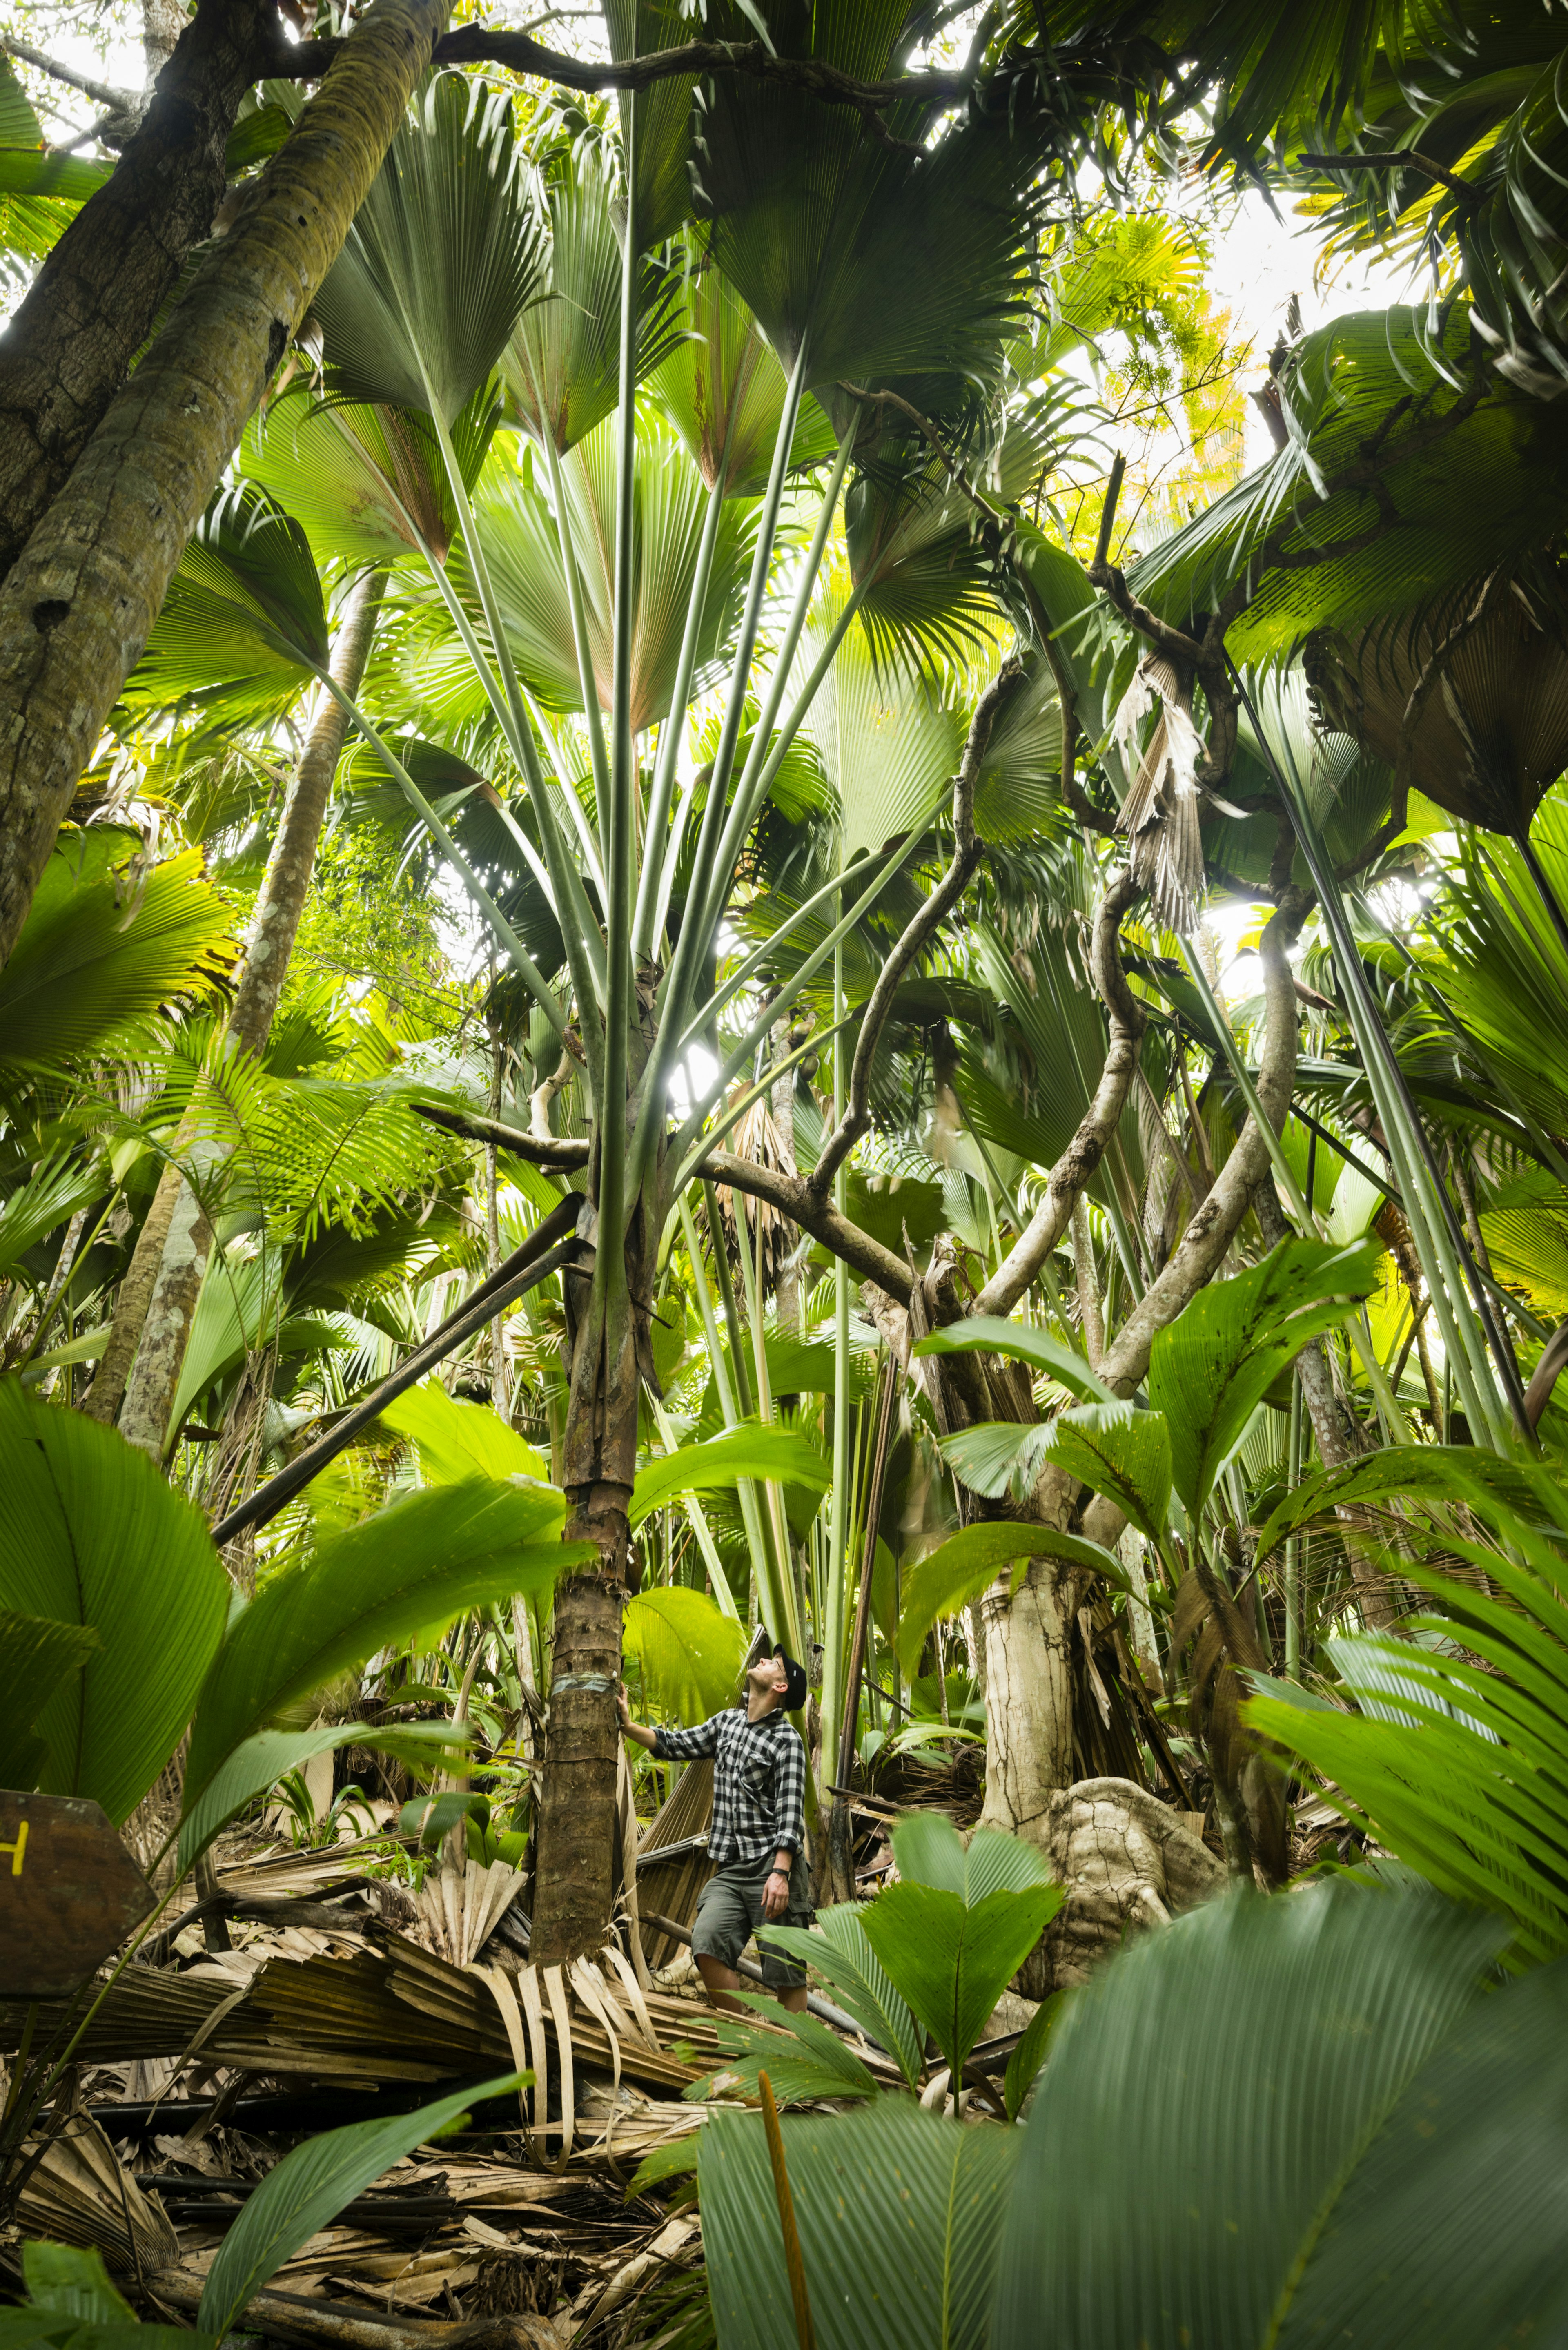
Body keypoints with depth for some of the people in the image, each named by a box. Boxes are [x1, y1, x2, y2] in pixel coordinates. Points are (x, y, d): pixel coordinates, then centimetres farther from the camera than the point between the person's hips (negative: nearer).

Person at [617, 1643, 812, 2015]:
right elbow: (675, 1746, 21)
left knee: (785, 1970, -4)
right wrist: (627, 1724, 10)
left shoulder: (786, 1740, -5)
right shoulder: (727, 1721, 15)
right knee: (707, 1946, -14)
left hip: (773, 1864, -5)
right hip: (731, 1868, 5)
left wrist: (781, 1873, -23)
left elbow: (791, 1812, -12)